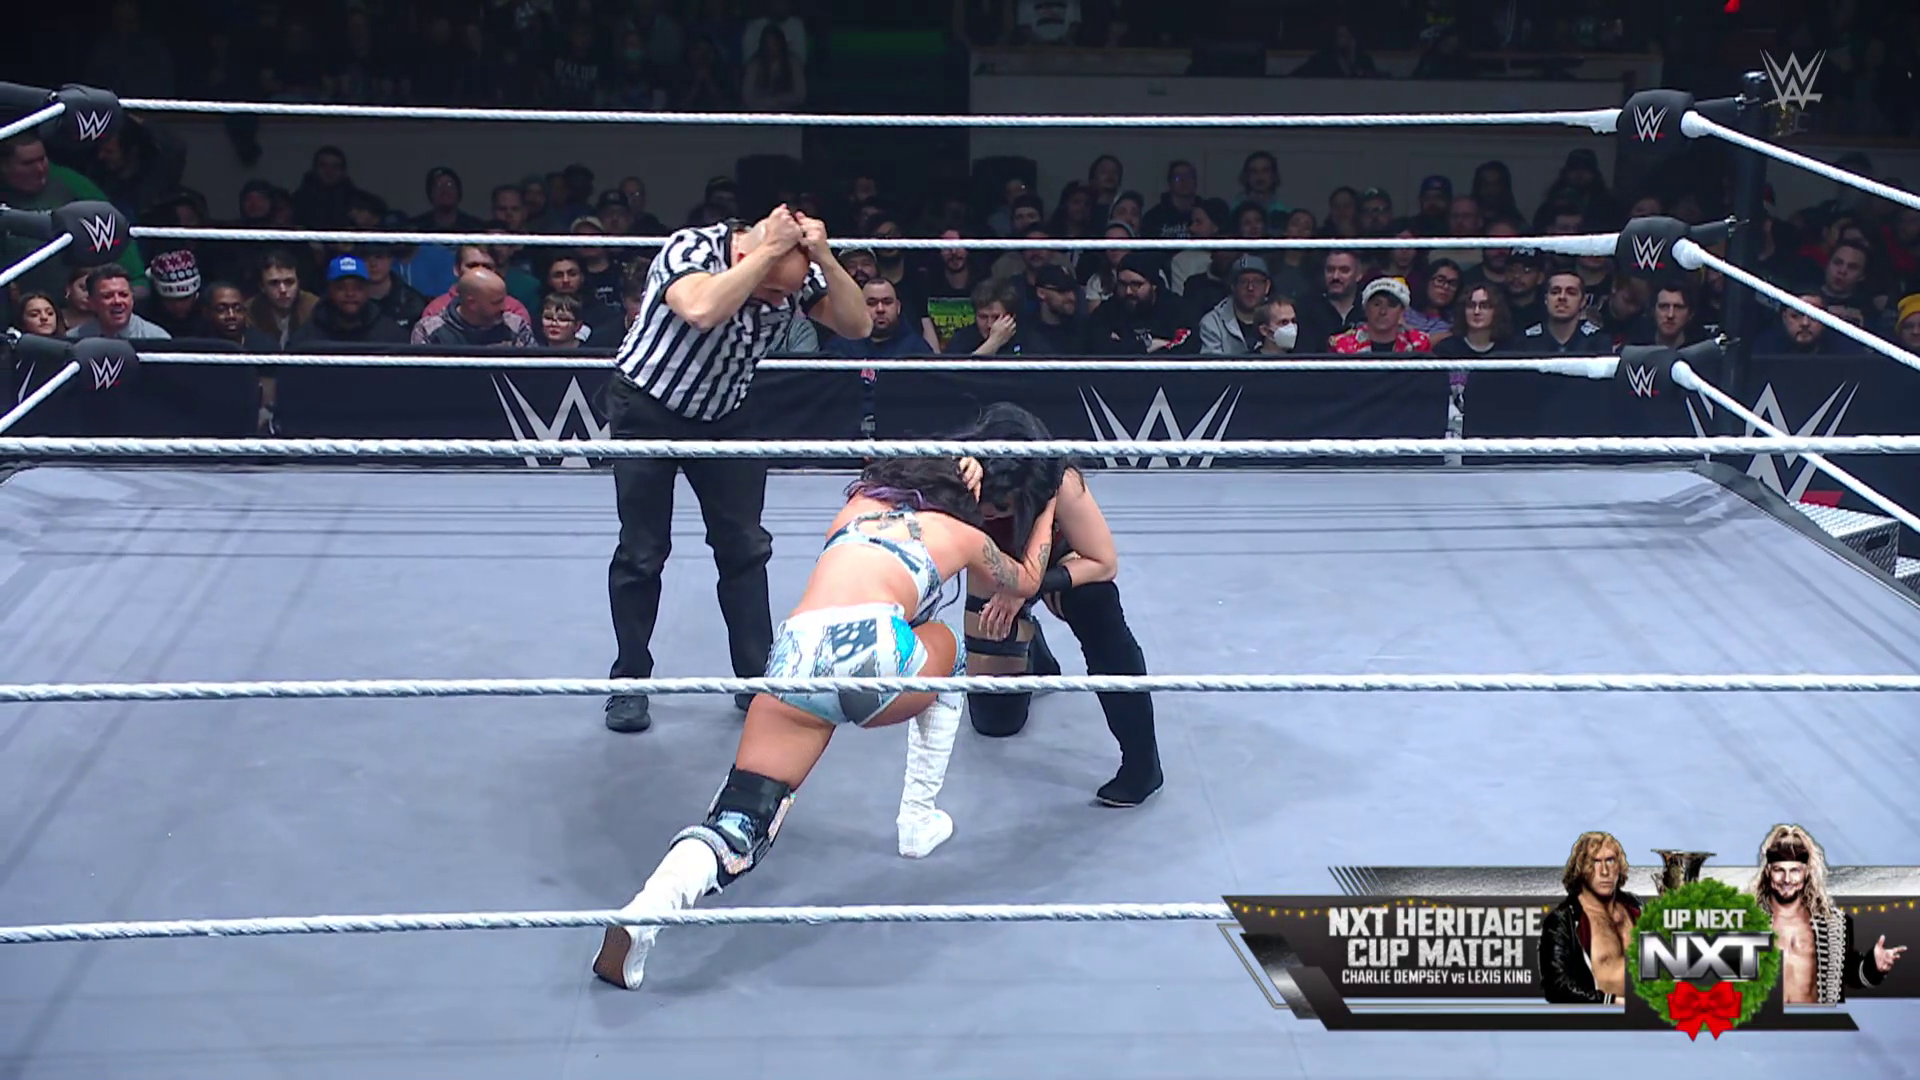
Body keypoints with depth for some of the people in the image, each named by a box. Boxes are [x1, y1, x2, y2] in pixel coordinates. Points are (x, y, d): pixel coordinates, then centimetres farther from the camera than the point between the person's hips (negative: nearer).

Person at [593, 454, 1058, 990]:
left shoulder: (856, 508, 35)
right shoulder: (962, 534, 27)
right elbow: (1027, 580, 48)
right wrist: (1048, 513, 65)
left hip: (794, 659, 2)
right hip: (872, 651, -2)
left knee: (739, 821, 1)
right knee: (944, 647, 33)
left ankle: (645, 913, -27)